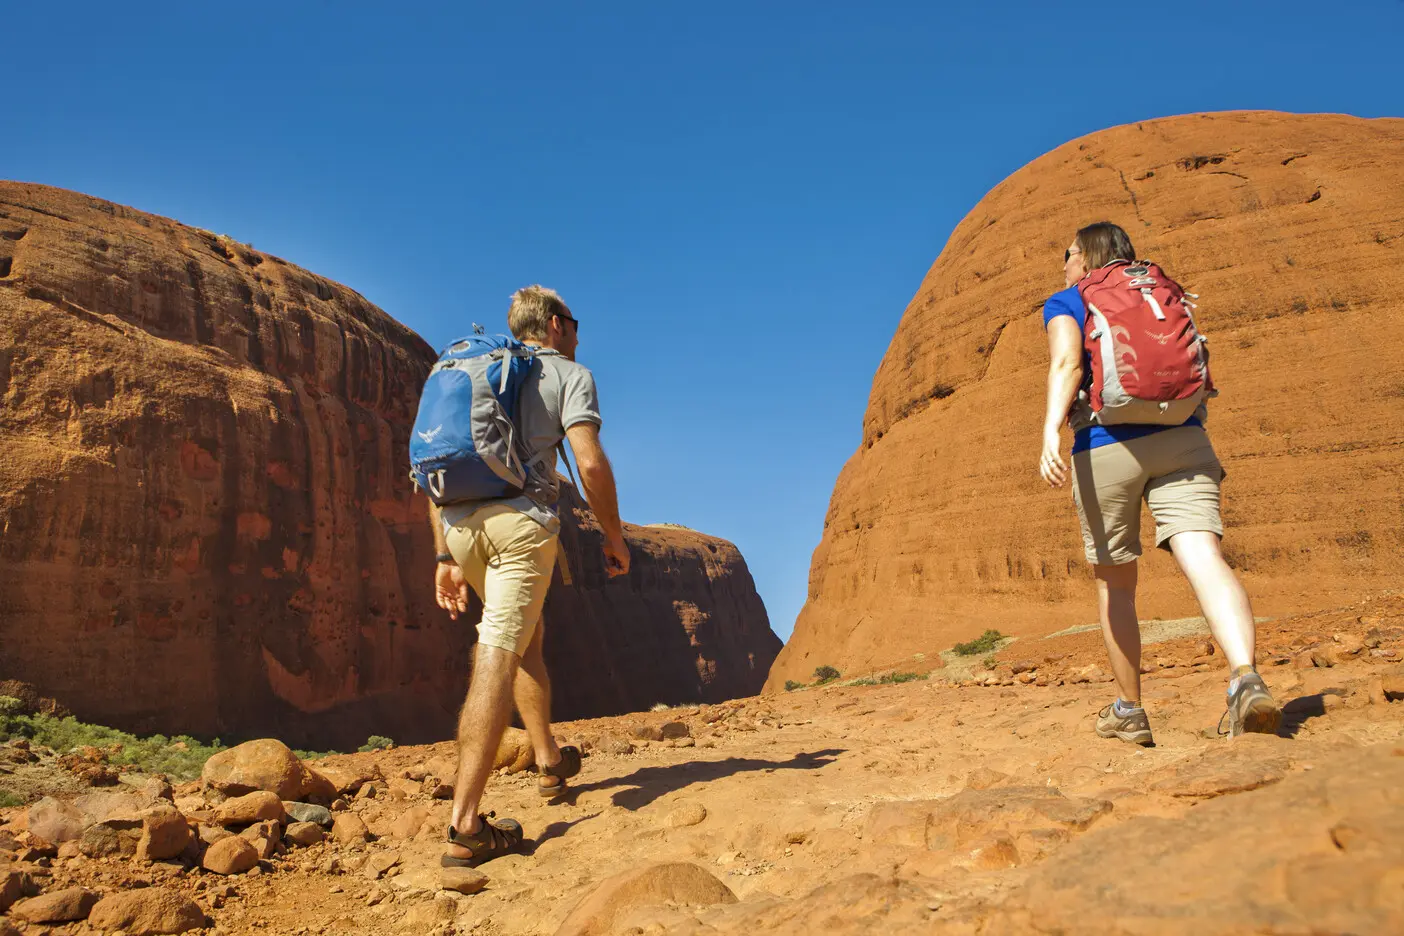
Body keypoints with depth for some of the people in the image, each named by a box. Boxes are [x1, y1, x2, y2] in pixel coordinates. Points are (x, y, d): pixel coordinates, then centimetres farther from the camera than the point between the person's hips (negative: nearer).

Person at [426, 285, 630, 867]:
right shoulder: (569, 374, 10)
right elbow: (590, 462, -7)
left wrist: (445, 557, 18)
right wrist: (614, 536, 4)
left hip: (459, 522, 6)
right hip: (521, 518, -6)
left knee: (525, 634, 25)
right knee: (497, 654, -10)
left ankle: (550, 760, 38)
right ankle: (465, 827, -14)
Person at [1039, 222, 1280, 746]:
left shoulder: (1065, 303, 8)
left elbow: (1067, 362, -12)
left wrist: (1051, 433, -24)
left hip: (1105, 447, -3)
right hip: (1181, 437, 3)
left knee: (1115, 584, 11)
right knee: (1203, 560, -12)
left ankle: (1129, 712, 21)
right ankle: (1245, 677, -37)